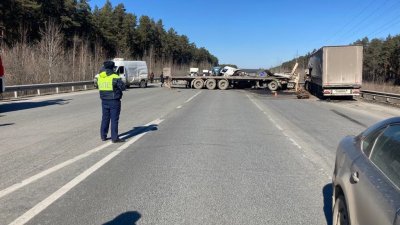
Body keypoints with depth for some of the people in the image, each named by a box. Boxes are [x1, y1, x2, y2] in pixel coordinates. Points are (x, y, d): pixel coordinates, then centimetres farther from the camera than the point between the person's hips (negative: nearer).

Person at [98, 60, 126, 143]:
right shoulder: (115, 77, -15)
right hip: (114, 101, -6)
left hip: (104, 101, 6)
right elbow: (123, 87, -11)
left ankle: (103, 136, 22)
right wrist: (119, 81, 6)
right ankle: (114, 138, 2)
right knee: (114, 119, -1)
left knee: (105, 118, 16)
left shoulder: (100, 77, 5)